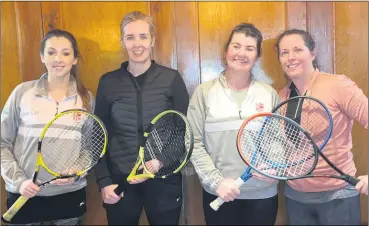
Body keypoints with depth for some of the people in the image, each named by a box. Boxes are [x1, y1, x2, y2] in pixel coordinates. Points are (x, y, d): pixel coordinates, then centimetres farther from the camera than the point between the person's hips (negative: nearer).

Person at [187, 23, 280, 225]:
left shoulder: (270, 94, 4)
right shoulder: (204, 92, -2)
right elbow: (194, 143, -5)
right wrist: (216, 181, -13)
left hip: (263, 194, 2)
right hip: (218, 194, -1)